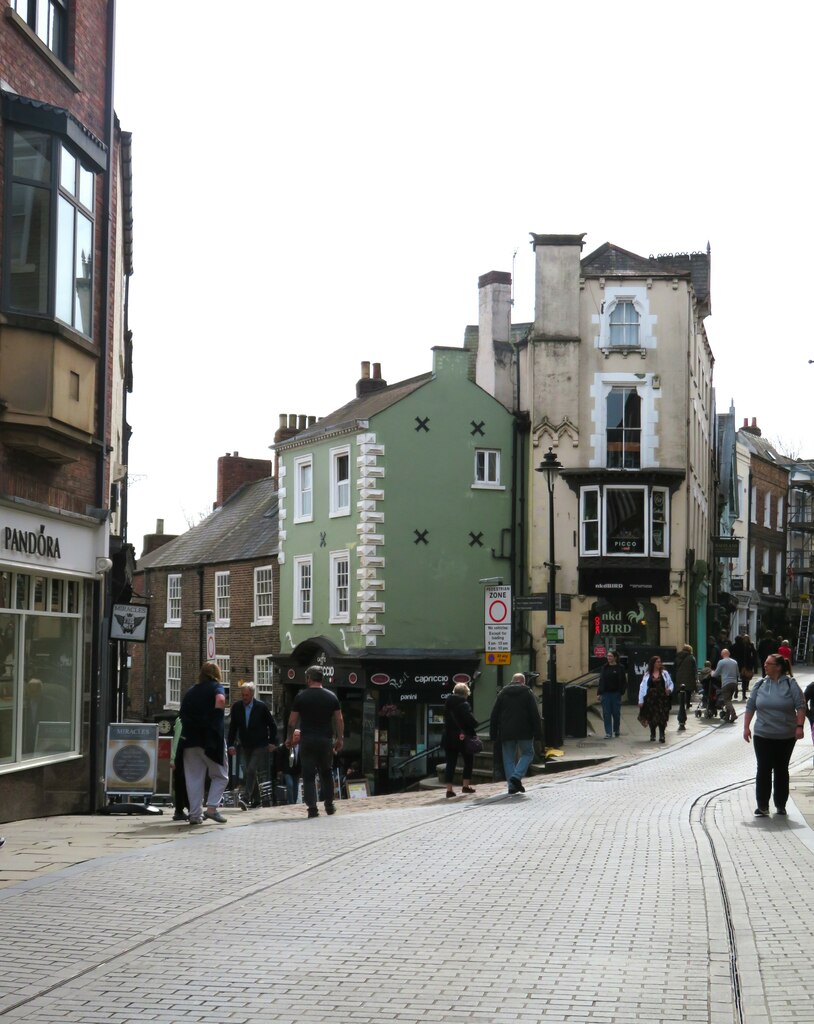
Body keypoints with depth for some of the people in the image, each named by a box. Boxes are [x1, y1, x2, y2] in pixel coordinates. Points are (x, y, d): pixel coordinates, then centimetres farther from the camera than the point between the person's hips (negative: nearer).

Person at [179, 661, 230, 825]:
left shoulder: (190, 691, 18)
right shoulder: (216, 687, 2)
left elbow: (183, 715, 17)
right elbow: (220, 700, -20)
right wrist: (216, 718, -8)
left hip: (190, 738, 4)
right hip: (210, 738, -4)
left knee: (193, 778, 5)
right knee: (220, 776, 8)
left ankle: (195, 814, 2)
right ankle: (212, 808, -5)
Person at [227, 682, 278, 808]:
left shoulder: (261, 707, -10)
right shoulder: (236, 707, -1)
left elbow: (272, 725, 0)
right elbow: (233, 727, 6)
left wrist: (272, 742, -3)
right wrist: (231, 744, 0)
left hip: (260, 746, -5)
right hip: (246, 746, 5)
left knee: (251, 771, -18)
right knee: (249, 773, 8)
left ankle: (245, 797, -21)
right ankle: (256, 800, 19)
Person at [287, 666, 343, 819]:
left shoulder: (301, 697, -2)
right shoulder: (331, 696, 4)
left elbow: (292, 721, -2)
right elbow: (339, 719, 4)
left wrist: (290, 738, 9)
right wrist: (340, 738, 11)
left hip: (307, 740, -2)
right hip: (326, 740, 2)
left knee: (308, 775, 1)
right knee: (326, 773, 17)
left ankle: (312, 808, -6)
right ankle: (329, 805, 20)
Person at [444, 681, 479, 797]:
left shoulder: (448, 704, 10)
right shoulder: (464, 704, -12)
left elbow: (447, 719, 13)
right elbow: (470, 720, -17)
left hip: (448, 736, 6)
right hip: (462, 737, -6)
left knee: (450, 762, 5)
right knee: (469, 760, 11)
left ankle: (449, 788, 0)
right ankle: (466, 785, 10)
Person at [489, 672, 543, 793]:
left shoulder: (502, 693, 9)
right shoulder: (527, 693, 2)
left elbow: (494, 715, 8)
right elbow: (535, 715, -3)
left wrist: (493, 734, 12)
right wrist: (538, 733, -1)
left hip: (506, 732, 2)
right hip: (524, 732, -2)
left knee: (509, 757, 8)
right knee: (527, 753, 12)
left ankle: (512, 785, 3)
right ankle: (517, 776, -8)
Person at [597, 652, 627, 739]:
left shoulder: (620, 668, -2)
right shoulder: (604, 668, 9)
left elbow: (623, 681, -3)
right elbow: (601, 681, 10)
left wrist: (621, 692, -13)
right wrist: (600, 693, 3)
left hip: (616, 693, -3)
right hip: (606, 693, 3)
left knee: (616, 713, 5)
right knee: (606, 714, -2)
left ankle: (616, 731, 24)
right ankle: (608, 733, 1)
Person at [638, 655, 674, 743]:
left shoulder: (664, 673, 5)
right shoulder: (647, 675, 3)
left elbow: (670, 683, 14)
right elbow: (642, 687, 4)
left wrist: (669, 689, -9)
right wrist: (641, 701, 1)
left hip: (662, 698, 0)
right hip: (651, 698, 0)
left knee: (662, 717, -6)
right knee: (651, 718, 5)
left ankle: (661, 736, -2)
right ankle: (652, 735, 20)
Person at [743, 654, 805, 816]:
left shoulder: (790, 684, -4)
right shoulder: (760, 685, 4)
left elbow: (800, 706, -5)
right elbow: (750, 707, 9)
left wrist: (799, 726, -14)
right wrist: (746, 727, 2)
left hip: (786, 737, -1)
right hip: (762, 736, 2)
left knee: (781, 771, 9)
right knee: (763, 770, -2)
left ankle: (781, 805, 19)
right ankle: (762, 806, 2)